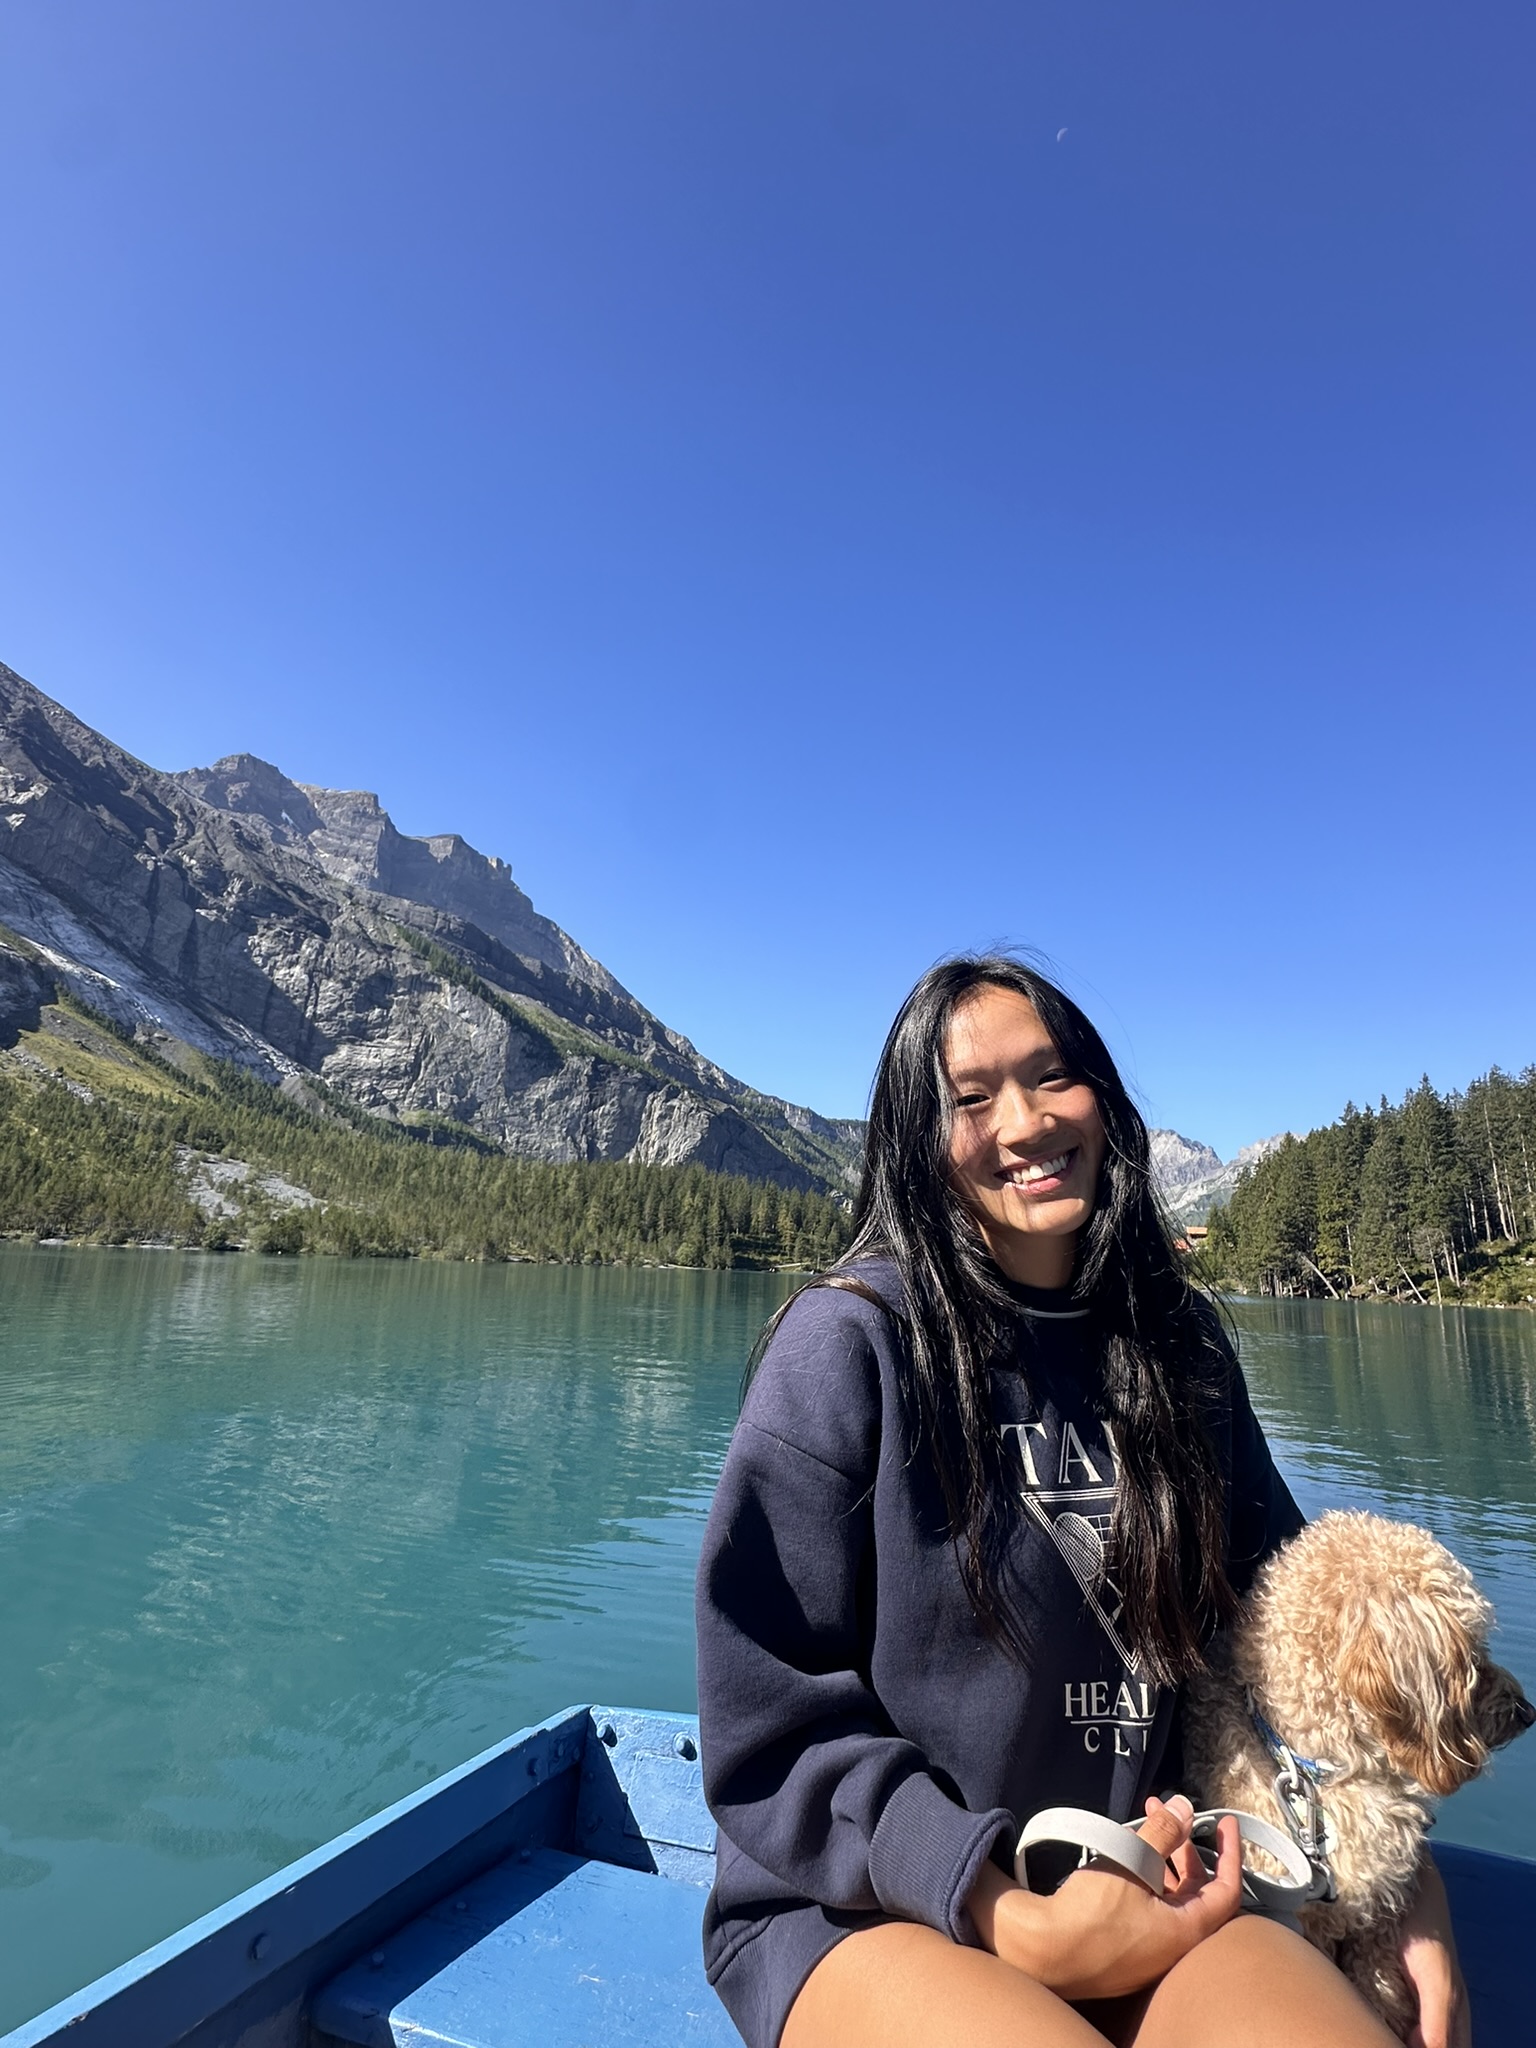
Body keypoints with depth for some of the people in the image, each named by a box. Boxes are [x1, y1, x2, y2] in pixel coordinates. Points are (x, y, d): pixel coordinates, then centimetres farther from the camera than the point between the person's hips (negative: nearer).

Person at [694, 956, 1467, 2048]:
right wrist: (1019, 1921, -18)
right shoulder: (850, 1340, -15)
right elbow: (772, 1725, -12)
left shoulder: (1176, 1340, 2)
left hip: (1149, 1893, 5)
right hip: (868, 1909, -4)